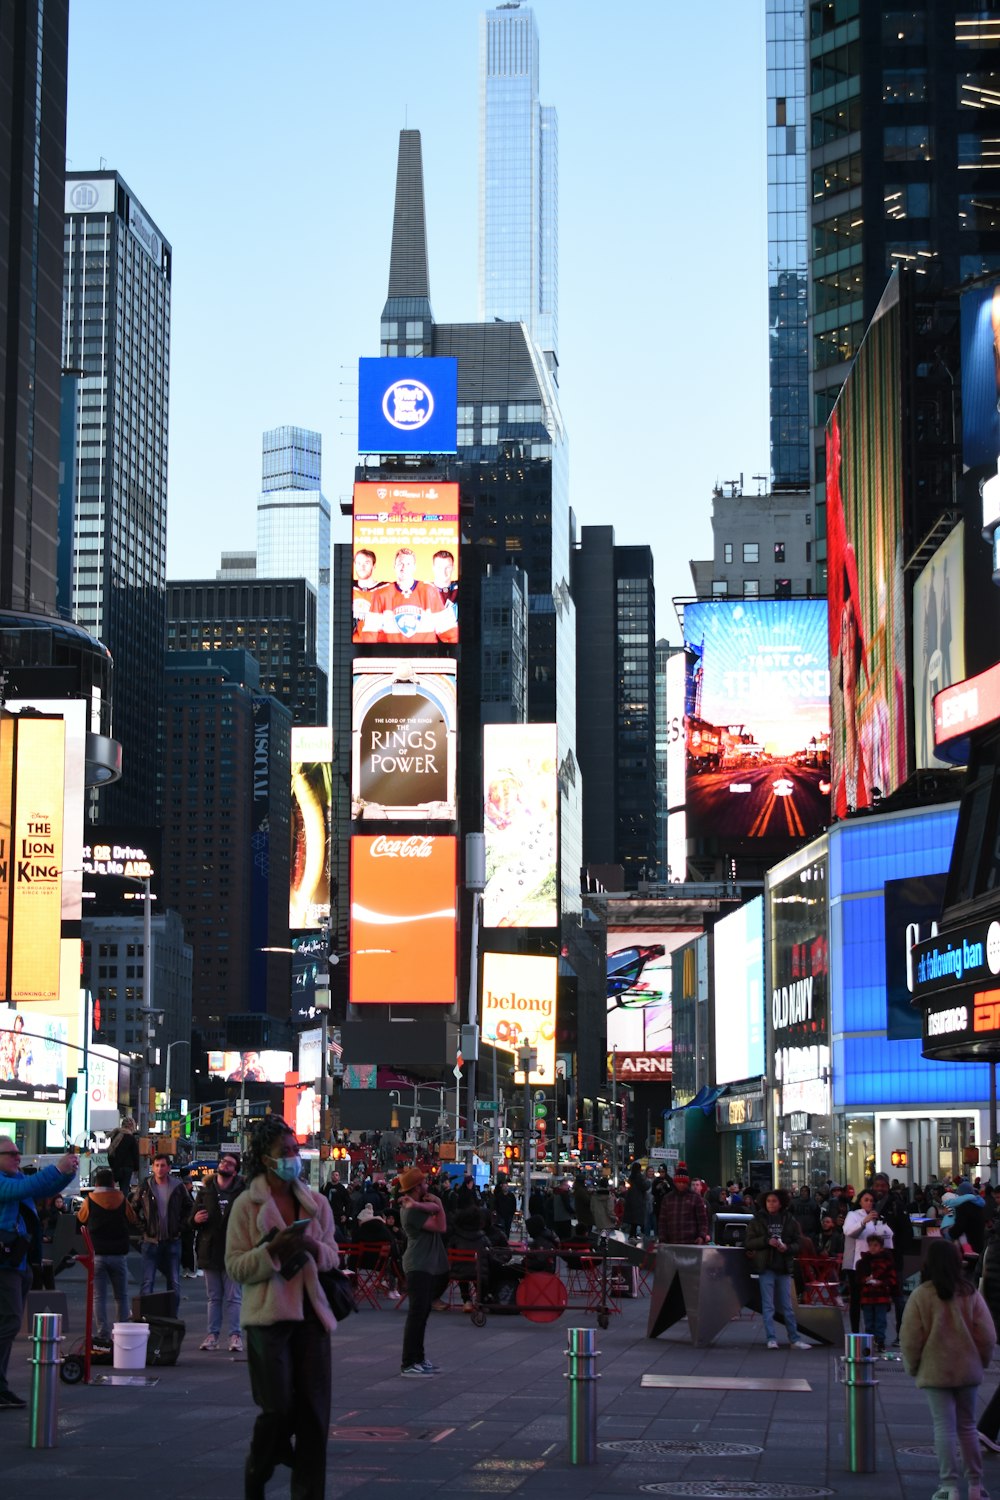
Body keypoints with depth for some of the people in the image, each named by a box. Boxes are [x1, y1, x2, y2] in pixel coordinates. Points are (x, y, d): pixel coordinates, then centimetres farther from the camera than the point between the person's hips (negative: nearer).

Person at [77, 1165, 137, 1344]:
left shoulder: (90, 1200, -5)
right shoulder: (121, 1200, -2)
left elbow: (81, 1218, 13)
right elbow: (133, 1219, 12)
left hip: (97, 1254, -2)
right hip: (119, 1254, 2)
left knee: (99, 1296, 0)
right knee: (121, 1296, 11)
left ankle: (102, 1333, -6)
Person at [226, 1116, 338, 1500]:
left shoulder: (316, 1203, 10)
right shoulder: (246, 1205, -2)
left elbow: (333, 1256, 14)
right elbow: (234, 1267, -5)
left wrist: (314, 1248, -7)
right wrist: (273, 1250, -19)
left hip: (310, 1312, 4)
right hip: (268, 1314, -4)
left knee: (314, 1410, 2)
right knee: (278, 1408, -6)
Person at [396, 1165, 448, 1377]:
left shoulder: (421, 1202, 11)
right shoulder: (411, 1210, -17)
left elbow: (435, 1208, -9)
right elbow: (441, 1227, -17)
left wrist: (419, 1205, -23)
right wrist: (438, 1204, -8)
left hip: (430, 1264, 10)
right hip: (419, 1266, -10)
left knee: (422, 1312, 15)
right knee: (418, 1313, -11)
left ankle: (417, 1357, 23)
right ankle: (409, 1364, -12)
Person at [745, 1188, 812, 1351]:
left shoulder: (790, 1220, 3)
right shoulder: (758, 1220, 2)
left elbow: (798, 1243, 3)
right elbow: (749, 1241, -2)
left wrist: (787, 1247, -17)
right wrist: (767, 1241, -16)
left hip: (784, 1267, 1)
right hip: (765, 1266, -1)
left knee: (787, 1306, 7)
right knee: (768, 1306, 0)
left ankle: (794, 1339, 11)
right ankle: (771, 1339, 2)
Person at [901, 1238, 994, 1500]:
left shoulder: (921, 1295, -9)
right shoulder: (970, 1293, -2)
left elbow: (910, 1338, -8)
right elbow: (987, 1334, -2)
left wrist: (911, 1366, 7)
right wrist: (982, 1360, 14)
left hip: (935, 1371, -3)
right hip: (968, 1370, 3)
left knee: (944, 1428, 0)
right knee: (967, 1427, 14)